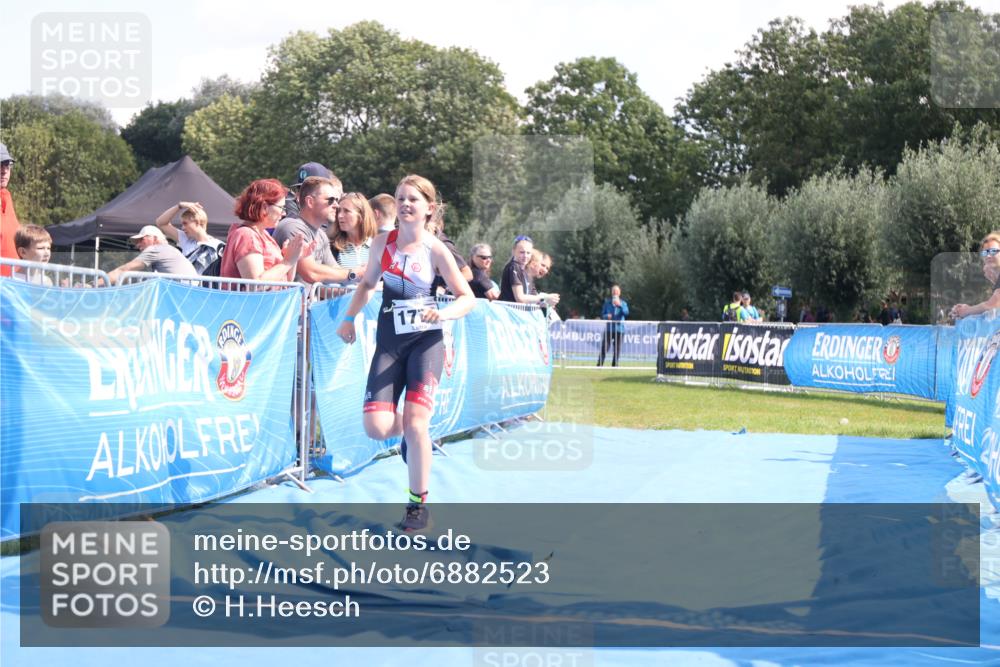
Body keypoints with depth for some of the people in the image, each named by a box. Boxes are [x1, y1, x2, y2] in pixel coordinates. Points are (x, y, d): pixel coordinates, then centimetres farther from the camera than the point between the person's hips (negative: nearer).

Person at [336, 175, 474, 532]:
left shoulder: (435, 249, -5)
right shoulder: (382, 242, 4)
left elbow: (468, 297, -3)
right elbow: (368, 283, 20)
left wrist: (443, 313, -22)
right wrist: (349, 318, 10)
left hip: (426, 341, -3)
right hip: (389, 341, 3)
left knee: (415, 422, -14)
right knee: (376, 428, -11)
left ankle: (418, 505, 1)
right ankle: (410, 432, 27)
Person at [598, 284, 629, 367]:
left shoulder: (623, 303, 7)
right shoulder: (607, 302, 10)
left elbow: (626, 313, -11)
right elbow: (602, 315, 11)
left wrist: (620, 305, -25)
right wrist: (606, 316, -11)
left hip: (619, 329, 0)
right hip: (609, 329, 0)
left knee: (617, 350, 1)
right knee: (604, 348, -9)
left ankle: (614, 365, 9)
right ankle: (599, 365, -8)